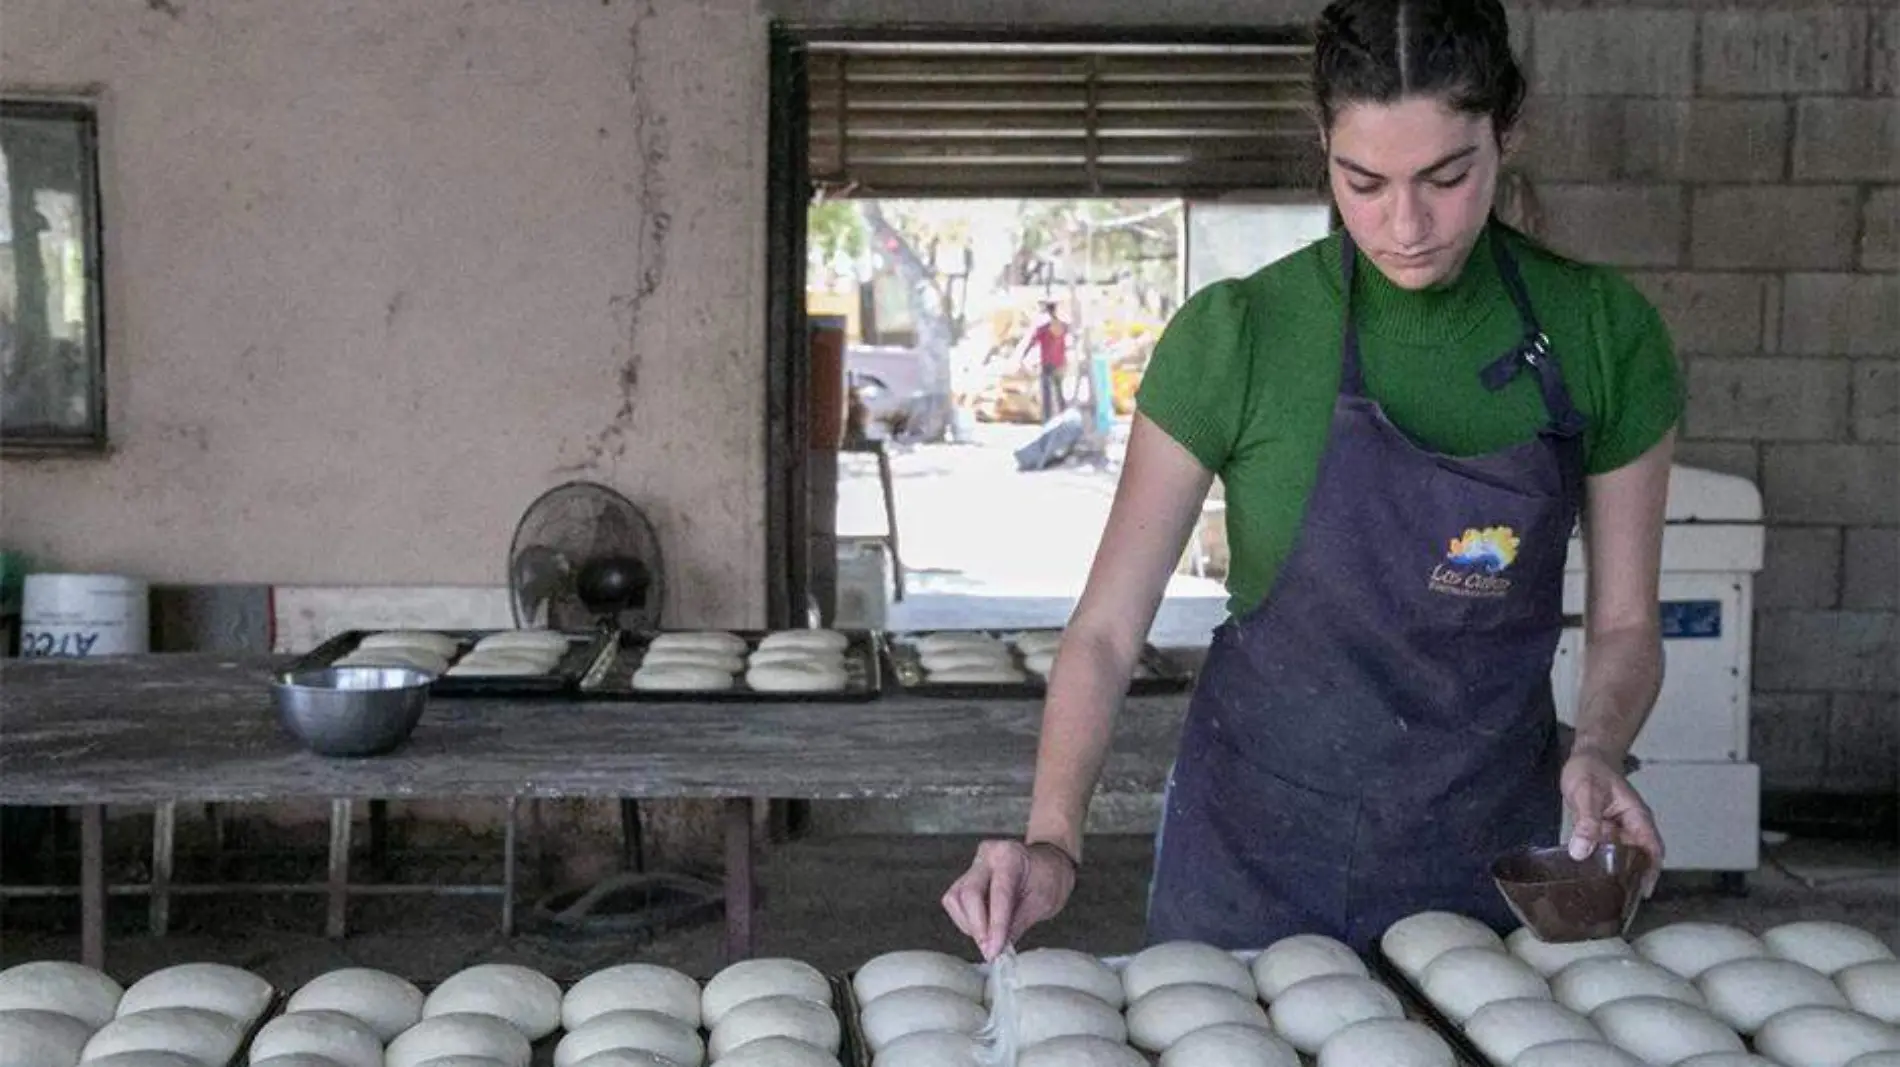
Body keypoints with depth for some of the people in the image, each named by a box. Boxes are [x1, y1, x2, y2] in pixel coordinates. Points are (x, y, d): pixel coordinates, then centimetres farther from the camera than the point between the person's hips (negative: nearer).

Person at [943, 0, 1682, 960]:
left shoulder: (1602, 335, -9)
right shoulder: (1236, 337, -15)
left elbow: (1623, 622, 1)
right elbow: (1106, 628, -12)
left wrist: (1595, 751, -19)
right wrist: (1053, 840, -26)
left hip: (1489, 847, 2)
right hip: (1255, 847, -1)